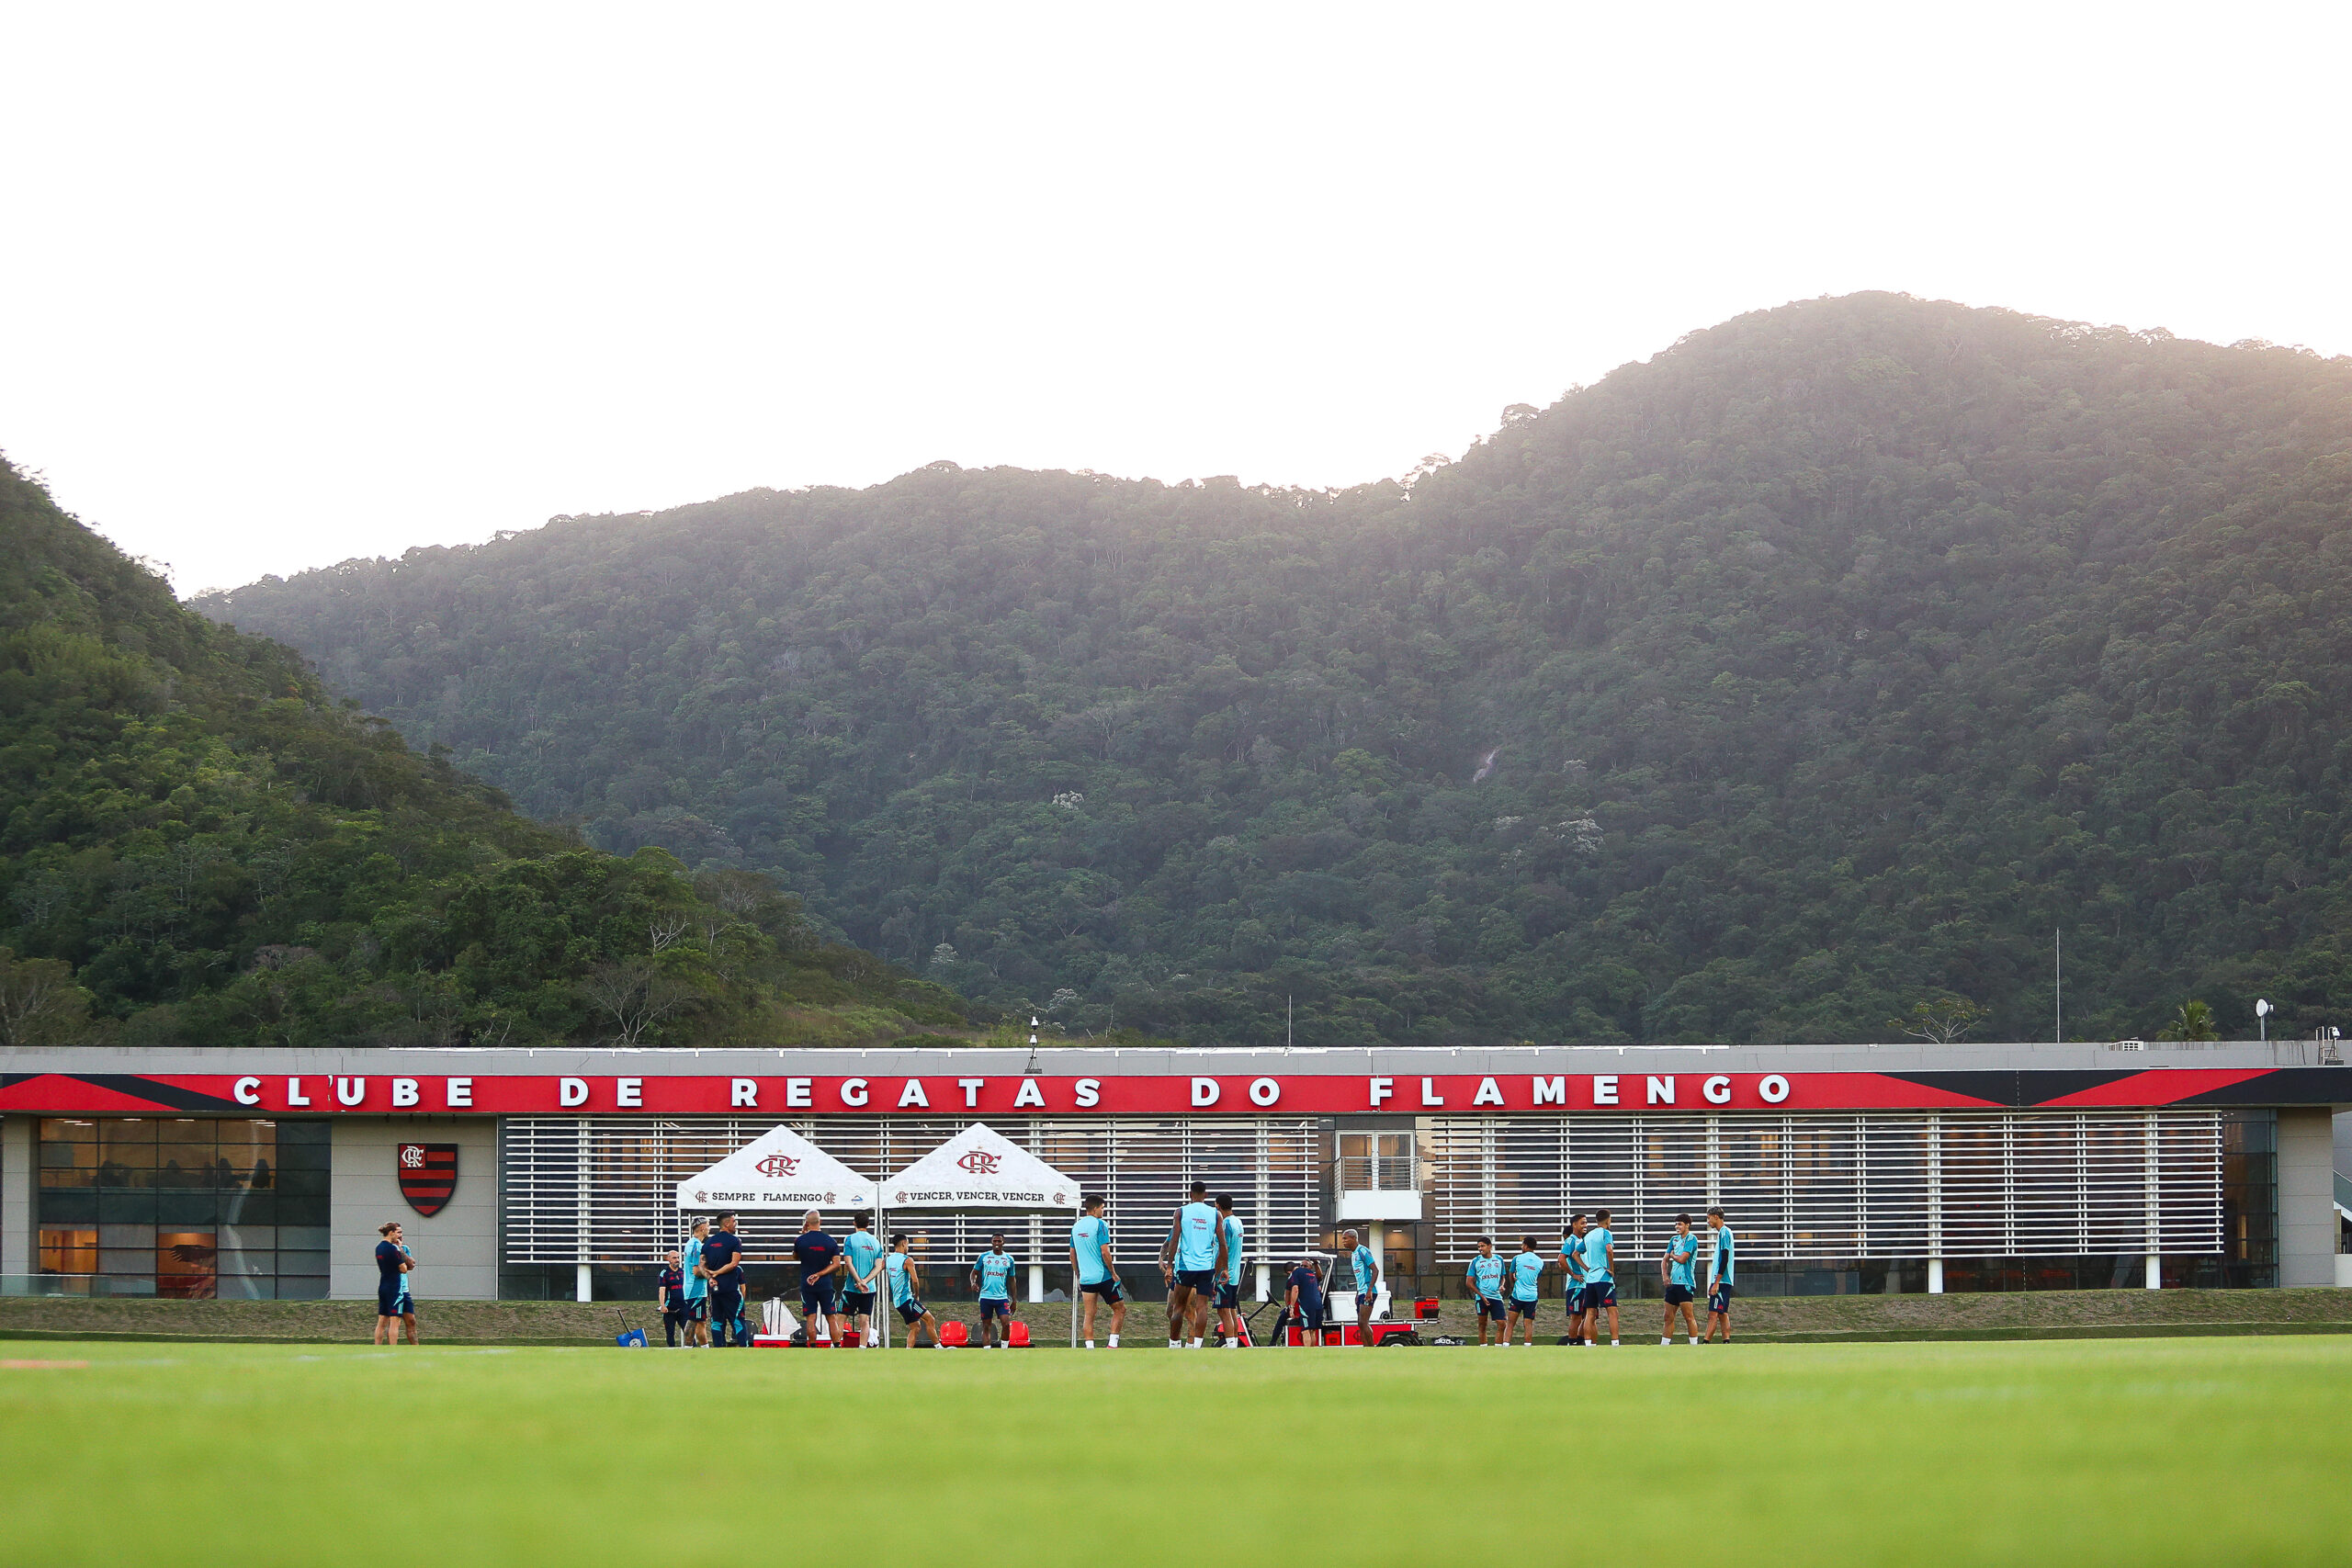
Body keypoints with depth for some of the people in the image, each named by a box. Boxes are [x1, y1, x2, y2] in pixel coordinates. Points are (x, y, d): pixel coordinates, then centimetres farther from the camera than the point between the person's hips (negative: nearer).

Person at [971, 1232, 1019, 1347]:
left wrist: (1014, 1301, 13)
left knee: (1007, 1324, -16)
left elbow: (1012, 1280, 14)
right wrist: (973, 1283, -12)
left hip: (1002, 1297, 0)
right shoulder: (984, 1257, 5)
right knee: (986, 1326, 0)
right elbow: (974, 1273, 12)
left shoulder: (1009, 1259, 8)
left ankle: (1004, 1349, -2)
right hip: (986, 1296, 0)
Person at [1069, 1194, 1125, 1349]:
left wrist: (1078, 1277, 24)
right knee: (1120, 1309, 6)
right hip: (1103, 1277, -6)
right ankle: (1113, 1343, -2)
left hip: (1085, 1278, 6)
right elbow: (1105, 1252, -14)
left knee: (1089, 1314, 6)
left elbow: (1072, 1255, 16)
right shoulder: (1099, 1225, -9)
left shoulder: (1076, 1227, 11)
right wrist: (1113, 1273, -5)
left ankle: (1089, 1347, -3)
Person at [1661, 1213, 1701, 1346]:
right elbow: (1665, 1260, 19)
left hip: (1685, 1283, -7)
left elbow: (1682, 1259, -15)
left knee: (1688, 1317, -9)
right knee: (1668, 1317, 9)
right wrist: (1664, 1275, 2)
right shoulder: (1674, 1239, 16)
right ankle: (1664, 1344, 13)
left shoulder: (1691, 1239, -6)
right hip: (1672, 1283, 7)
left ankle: (1694, 1344, -7)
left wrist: (1673, 1255, 6)